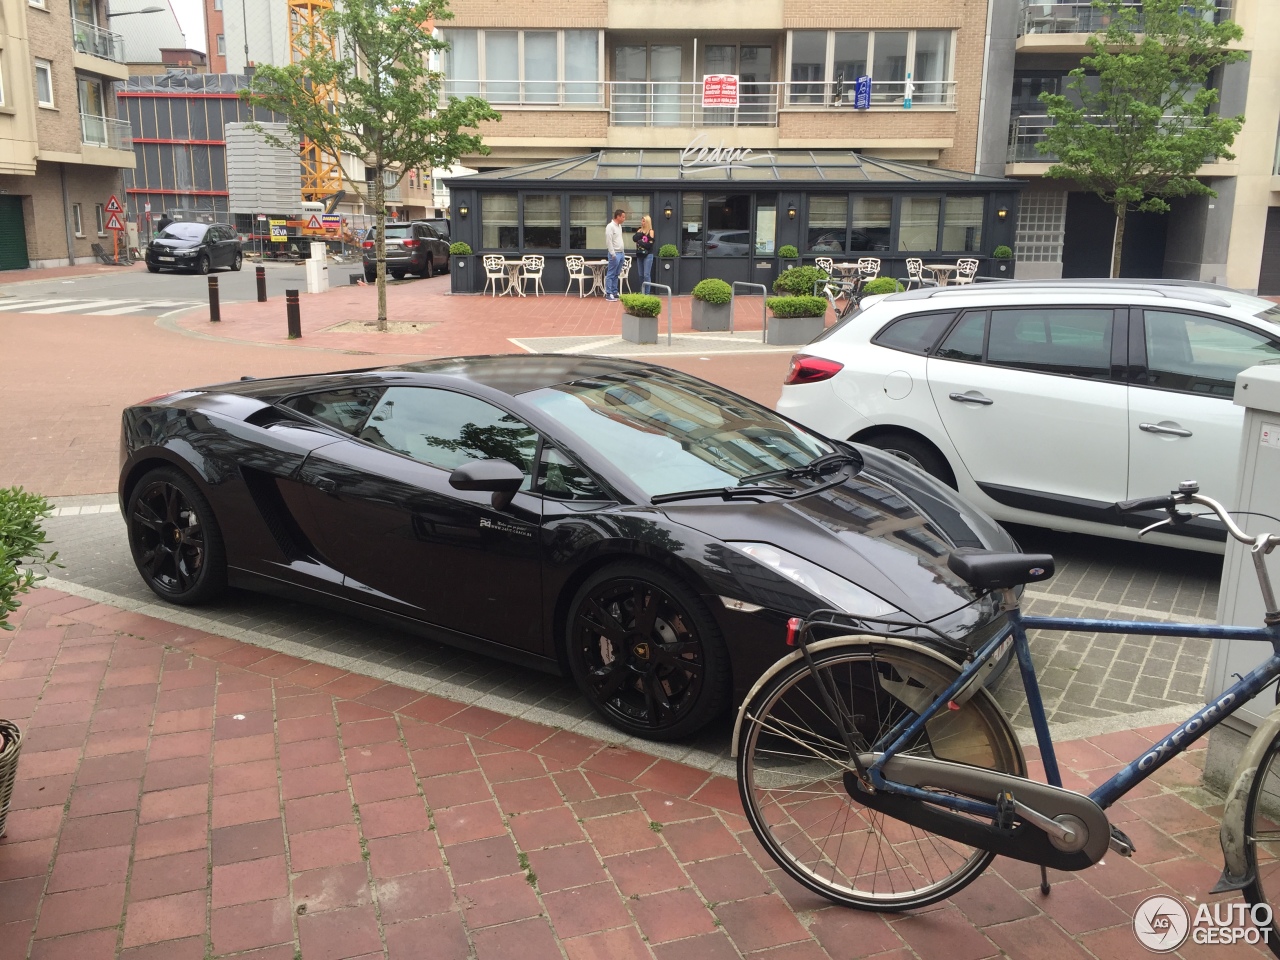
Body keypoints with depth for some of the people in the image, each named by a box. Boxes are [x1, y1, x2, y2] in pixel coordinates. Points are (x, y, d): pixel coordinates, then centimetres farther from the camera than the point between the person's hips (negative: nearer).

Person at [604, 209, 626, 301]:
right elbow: (609, 241, -18)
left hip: (621, 253, 9)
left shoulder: (619, 226, 15)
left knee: (616, 275, 11)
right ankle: (608, 294, -4)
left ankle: (614, 293, 16)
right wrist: (613, 254, -20)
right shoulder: (610, 226, -13)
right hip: (614, 254, -9)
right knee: (611, 275, -5)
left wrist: (622, 253, 17)